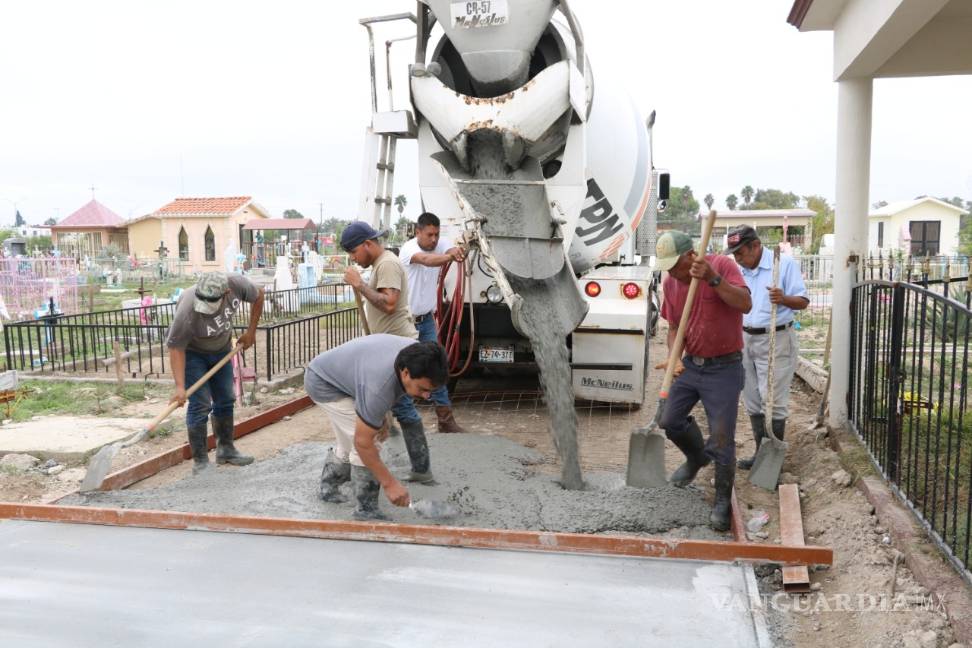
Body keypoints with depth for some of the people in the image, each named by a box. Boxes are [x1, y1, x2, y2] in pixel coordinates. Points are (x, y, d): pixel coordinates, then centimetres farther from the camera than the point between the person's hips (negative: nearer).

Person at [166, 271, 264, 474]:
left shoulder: (237, 284, -29)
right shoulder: (187, 311, -39)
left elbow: (258, 296, -6)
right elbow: (176, 348, -31)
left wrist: (251, 331, -5)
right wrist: (180, 387, -36)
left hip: (222, 349, 5)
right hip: (192, 352, -5)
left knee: (226, 400, 12)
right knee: (200, 405, -10)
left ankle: (225, 450, 27)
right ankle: (200, 461, 0)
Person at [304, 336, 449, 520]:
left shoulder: (415, 354, -19)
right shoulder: (380, 387, -41)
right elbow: (363, 442, -32)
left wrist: (379, 418, 3)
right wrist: (389, 483, -26)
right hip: (322, 382, -8)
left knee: (348, 446, 19)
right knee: (368, 445, -15)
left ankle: (329, 488, 41)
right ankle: (366, 512, -4)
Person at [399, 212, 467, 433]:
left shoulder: (441, 244, -2)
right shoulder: (408, 248, -23)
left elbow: (452, 250, -22)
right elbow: (426, 260, -45)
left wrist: (457, 251, -44)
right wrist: (449, 256, -62)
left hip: (427, 319, 6)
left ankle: (445, 419, 13)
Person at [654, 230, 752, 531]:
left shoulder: (722, 265, -15)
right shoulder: (670, 283, 1)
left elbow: (745, 304, -26)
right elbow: (674, 327, 7)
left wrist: (712, 278, -35)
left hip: (723, 368, -6)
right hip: (690, 364, 6)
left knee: (721, 438, -4)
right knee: (670, 421, 12)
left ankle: (722, 501, 14)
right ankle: (696, 458, 43)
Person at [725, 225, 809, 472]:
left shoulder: (785, 264, -8)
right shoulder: (740, 271, 9)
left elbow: (803, 301, -10)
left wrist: (784, 299, -30)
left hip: (775, 341, -6)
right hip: (746, 339, 6)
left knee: (773, 402, -4)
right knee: (752, 403, 11)